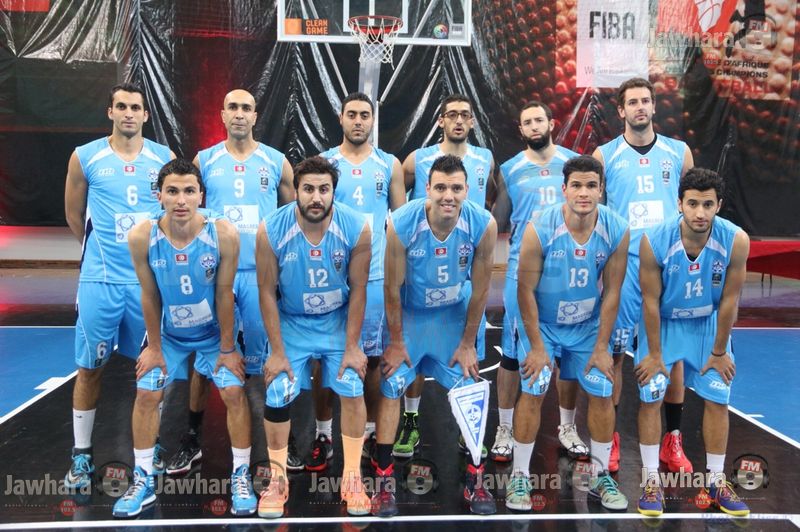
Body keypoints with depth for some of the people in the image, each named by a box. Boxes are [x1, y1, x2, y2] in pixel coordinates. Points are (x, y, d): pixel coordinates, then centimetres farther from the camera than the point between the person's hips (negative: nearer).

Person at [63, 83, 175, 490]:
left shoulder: (164, 159, 2)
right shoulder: (85, 157, 0)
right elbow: (74, 216, 12)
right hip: (100, 278, -1)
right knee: (90, 368, 5)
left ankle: (152, 446, 25)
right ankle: (82, 456, 19)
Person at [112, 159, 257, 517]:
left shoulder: (224, 234, -28)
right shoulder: (142, 236, -25)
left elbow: (224, 294, -17)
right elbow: (150, 295, -11)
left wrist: (227, 348, -10)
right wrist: (154, 346, -3)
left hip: (214, 332, -1)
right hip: (169, 333, 2)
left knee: (234, 393, -6)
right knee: (146, 395, 1)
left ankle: (241, 477, 13)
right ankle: (143, 481, 19)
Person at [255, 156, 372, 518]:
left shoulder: (357, 229, -20)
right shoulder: (271, 230, -22)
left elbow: (358, 290, -10)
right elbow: (267, 292, -13)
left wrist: (352, 346, -8)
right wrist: (277, 351, -11)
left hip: (338, 320, 0)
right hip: (291, 322, 0)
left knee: (353, 391, -6)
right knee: (276, 398, -5)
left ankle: (352, 479, 13)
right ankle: (278, 480, 17)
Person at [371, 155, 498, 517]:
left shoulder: (484, 225, -26)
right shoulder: (401, 224, -30)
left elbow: (480, 289, -13)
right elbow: (392, 287, -17)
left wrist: (468, 344, -5)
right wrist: (396, 341, -7)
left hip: (454, 313, 2)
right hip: (408, 312, -1)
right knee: (391, 389, -4)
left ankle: (475, 481, 18)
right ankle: (383, 483, 9)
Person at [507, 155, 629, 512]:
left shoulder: (618, 231, -17)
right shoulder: (540, 230, -26)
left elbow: (611, 292, -8)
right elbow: (526, 289, -17)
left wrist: (602, 347, -6)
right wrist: (536, 346, -14)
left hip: (589, 325, 3)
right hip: (542, 323, -2)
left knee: (602, 395, 1)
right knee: (532, 393, -8)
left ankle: (600, 476, 21)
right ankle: (520, 477, 8)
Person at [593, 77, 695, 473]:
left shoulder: (679, 152, 9)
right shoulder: (604, 155, 3)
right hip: (622, 266, -2)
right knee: (614, 352, 1)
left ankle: (673, 439, 19)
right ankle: (610, 437, 15)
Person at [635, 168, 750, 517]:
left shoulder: (736, 241, -26)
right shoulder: (654, 241, -30)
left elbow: (729, 300, -14)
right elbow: (651, 300, -18)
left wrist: (719, 351, -5)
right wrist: (654, 353, -10)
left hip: (708, 324, 2)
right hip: (664, 323, -1)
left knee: (718, 401, 5)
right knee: (650, 398, -4)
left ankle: (716, 483, 22)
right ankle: (651, 481, 11)